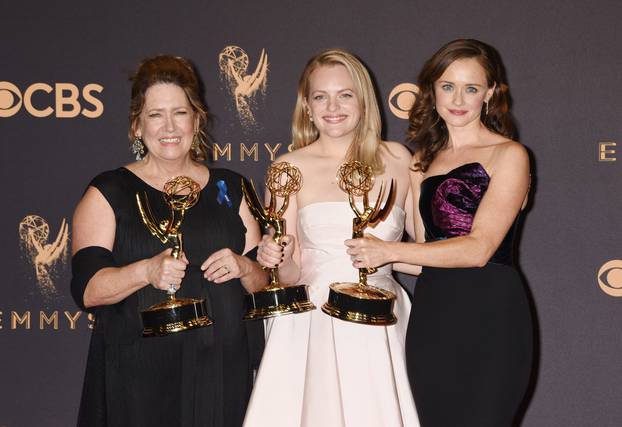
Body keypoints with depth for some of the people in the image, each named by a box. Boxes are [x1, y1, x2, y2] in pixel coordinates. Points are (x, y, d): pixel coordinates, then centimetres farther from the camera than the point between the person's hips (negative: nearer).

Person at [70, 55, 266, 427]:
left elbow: (265, 281, 12)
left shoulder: (229, 188, 12)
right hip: (139, 376, -3)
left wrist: (243, 268, -10)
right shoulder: (108, 193, 2)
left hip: (223, 371, 3)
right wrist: (147, 271, -25)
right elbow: (86, 289, -9)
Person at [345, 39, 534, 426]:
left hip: (489, 317, -5)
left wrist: (389, 251, -11)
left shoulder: (508, 155, -3)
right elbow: (422, 251, 14)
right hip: (431, 317, 5)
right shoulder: (424, 161, 15)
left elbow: (479, 248, -13)